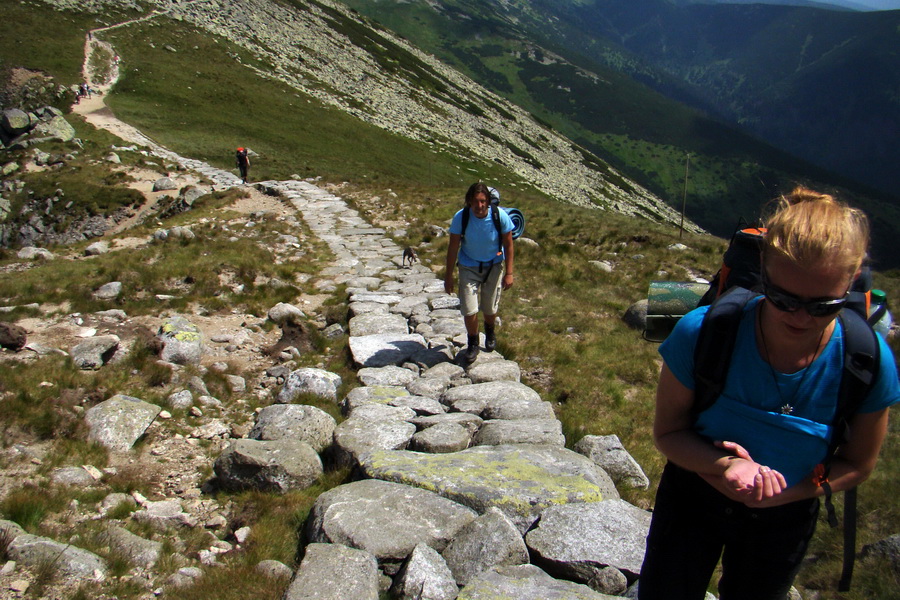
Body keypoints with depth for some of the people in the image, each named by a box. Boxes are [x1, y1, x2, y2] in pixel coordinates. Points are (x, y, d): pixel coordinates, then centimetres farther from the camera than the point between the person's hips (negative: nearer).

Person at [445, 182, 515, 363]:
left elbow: (508, 244, -9)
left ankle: (490, 331, 47)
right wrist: (448, 276, -7)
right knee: (469, 309, -7)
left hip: (494, 265, 1)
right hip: (469, 266, 0)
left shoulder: (500, 216, -22)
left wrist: (509, 273, -8)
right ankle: (472, 343, 20)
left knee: (490, 308, 13)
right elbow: (453, 247, -11)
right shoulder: (460, 217, -22)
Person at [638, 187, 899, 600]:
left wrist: (779, 493, -24)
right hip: (694, 496, -1)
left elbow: (857, 464, -10)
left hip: (785, 517, 1)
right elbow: (668, 430, -18)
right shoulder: (702, 333, -31)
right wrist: (724, 465, -37)